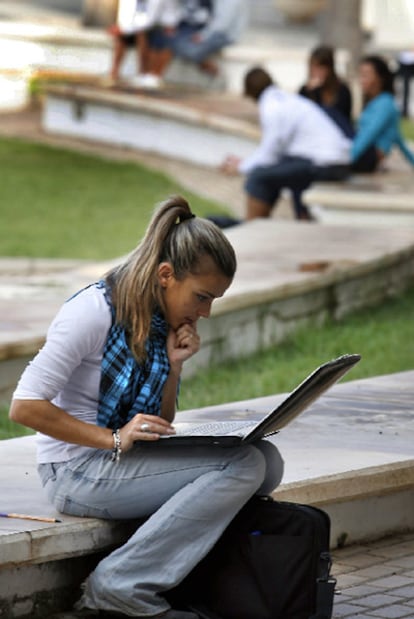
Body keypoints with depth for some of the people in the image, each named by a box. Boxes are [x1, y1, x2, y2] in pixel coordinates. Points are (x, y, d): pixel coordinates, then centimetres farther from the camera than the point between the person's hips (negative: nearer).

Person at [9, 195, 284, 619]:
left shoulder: (162, 321, 9)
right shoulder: (95, 311, -15)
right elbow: (25, 406, -18)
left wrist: (174, 366, -3)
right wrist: (114, 438, -23)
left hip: (127, 460, 9)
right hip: (78, 470, -9)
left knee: (266, 460, -7)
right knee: (241, 465, -19)